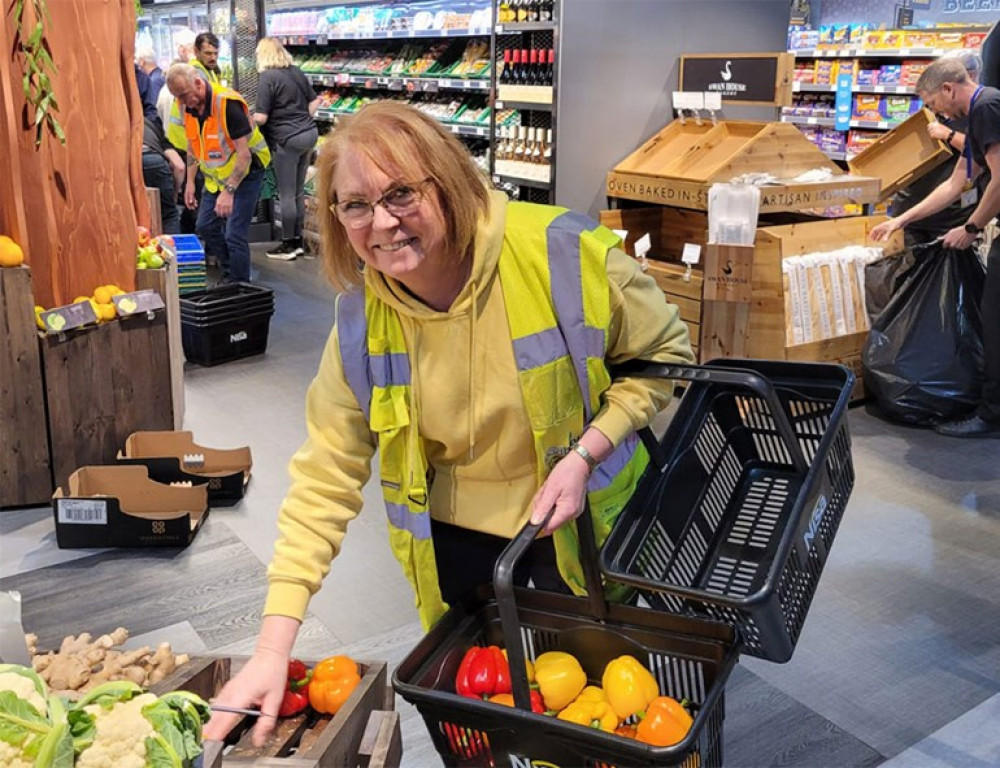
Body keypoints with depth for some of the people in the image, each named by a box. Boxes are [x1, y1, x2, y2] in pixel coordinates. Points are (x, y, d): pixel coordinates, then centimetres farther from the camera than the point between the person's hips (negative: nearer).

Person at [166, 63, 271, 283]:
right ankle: (229, 273, 28)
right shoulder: (188, 106, -4)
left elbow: (244, 153, -29)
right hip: (216, 176, 8)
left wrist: (229, 191, -33)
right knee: (205, 226, 11)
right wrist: (190, 182, 8)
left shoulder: (228, 103, -27)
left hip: (244, 173, -8)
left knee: (234, 234, -10)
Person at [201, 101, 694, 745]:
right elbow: (325, 476, -14)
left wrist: (585, 454, -24)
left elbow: (663, 353, -10)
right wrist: (274, 649, -19)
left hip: (579, 519, -1)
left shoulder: (565, 254, -25)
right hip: (455, 529, 2)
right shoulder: (362, 317, -15)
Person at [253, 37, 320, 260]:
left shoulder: (267, 77, -12)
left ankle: (288, 245, 9)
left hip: (288, 139, -7)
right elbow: (314, 100, 18)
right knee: (298, 192, 14)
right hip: (309, 133, 7)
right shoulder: (296, 71, 10)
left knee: (287, 195, 2)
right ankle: (298, 241, 21)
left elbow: (261, 118, -15)